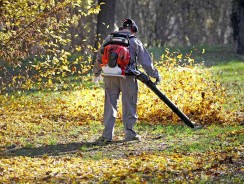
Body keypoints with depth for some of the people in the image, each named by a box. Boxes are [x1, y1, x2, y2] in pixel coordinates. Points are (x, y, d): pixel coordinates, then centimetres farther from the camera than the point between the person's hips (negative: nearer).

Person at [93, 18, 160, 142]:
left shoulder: (109, 39, 9)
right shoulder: (135, 42, 2)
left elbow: (99, 57, 14)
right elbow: (145, 61, 4)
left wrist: (97, 73, 28)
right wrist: (155, 75, 14)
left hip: (110, 76, 2)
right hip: (127, 77, -2)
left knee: (110, 105, 6)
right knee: (129, 105, 6)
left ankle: (107, 134, 3)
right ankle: (129, 133, 6)